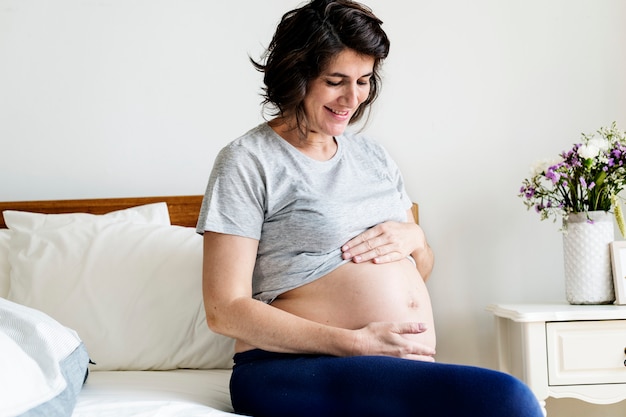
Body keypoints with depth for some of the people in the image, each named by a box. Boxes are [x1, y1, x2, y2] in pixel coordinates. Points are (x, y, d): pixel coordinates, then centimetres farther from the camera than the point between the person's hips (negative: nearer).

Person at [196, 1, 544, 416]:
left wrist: (413, 238, 1)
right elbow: (225, 310, -9)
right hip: (295, 369, -7)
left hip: (408, 365, 7)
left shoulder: (373, 155, 19)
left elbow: (420, 271, 27)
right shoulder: (247, 161, -2)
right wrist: (354, 343, -16)